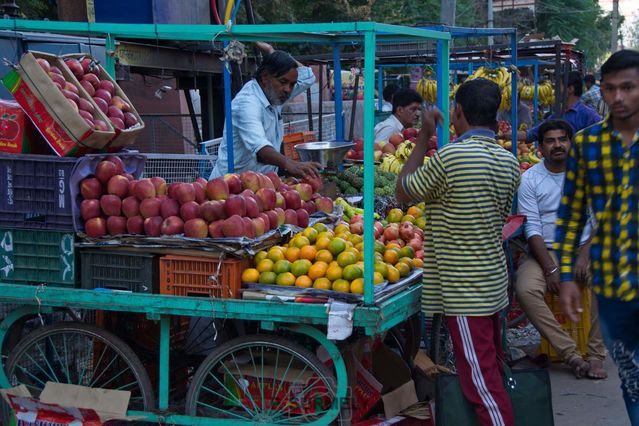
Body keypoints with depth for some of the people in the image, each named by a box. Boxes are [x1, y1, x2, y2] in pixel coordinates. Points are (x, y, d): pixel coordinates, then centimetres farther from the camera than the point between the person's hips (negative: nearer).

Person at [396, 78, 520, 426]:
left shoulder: (449, 156, -19)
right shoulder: (509, 162, 5)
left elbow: (402, 192, -4)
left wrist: (423, 138, 1)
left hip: (463, 290, -8)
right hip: (494, 281, 8)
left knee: (480, 380, -3)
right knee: (493, 370, 17)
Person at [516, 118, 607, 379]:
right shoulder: (530, 179, 2)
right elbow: (532, 228, -5)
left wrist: (585, 256, -16)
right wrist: (550, 269, -16)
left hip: (584, 248, 0)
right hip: (545, 251, 0)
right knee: (525, 289, -29)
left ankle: (596, 355, -20)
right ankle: (571, 355, -24)